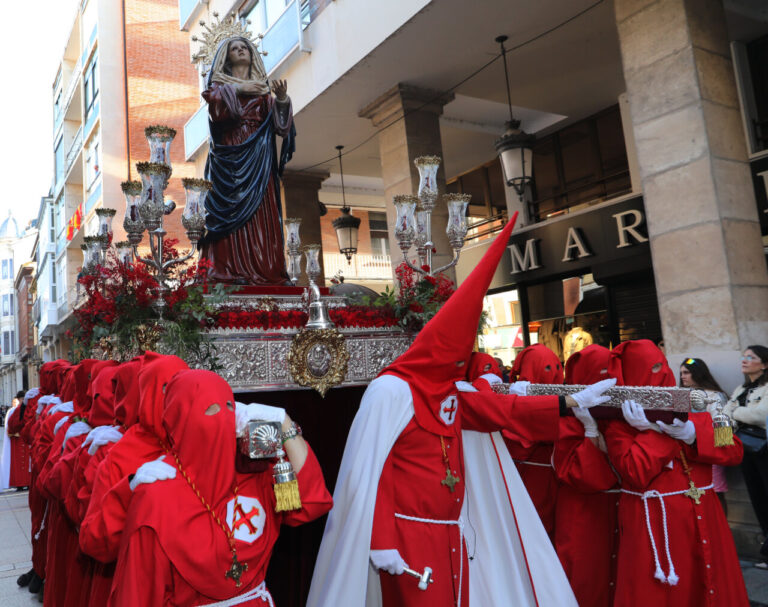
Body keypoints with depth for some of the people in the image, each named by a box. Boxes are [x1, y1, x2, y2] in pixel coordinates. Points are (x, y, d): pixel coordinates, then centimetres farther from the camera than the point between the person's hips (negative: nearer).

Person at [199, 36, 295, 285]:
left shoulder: (263, 89, 22)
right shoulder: (220, 83, 16)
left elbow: (279, 123, 7)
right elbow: (212, 100, -7)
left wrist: (281, 99, -9)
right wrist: (238, 90, -12)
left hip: (258, 159, 3)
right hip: (230, 155, -2)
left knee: (261, 212, -6)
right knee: (234, 209, -13)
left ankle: (266, 269, -9)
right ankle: (232, 269, -17)